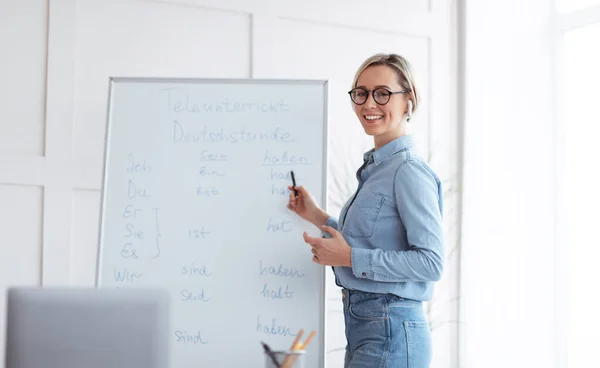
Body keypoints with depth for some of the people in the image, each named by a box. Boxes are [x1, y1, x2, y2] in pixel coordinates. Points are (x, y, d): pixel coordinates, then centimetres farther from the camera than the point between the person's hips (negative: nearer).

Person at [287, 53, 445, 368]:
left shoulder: (409, 171, -14)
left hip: (390, 334, -9)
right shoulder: (376, 168, 13)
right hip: (364, 328, 9)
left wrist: (349, 257, -20)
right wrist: (317, 217, 15)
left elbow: (430, 262, -20)